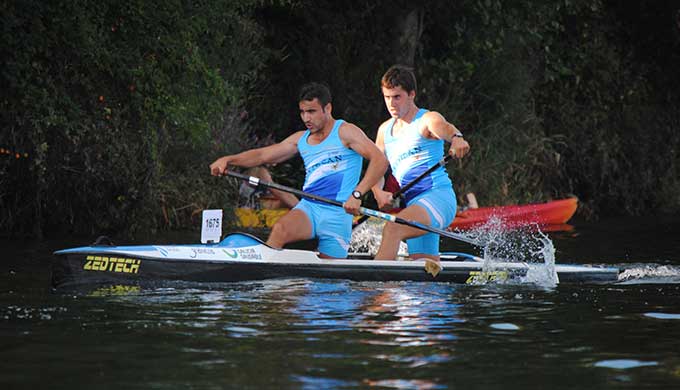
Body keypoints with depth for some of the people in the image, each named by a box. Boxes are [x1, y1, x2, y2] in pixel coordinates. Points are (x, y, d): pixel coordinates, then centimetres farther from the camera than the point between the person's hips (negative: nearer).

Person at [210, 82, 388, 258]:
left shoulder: (345, 132, 0)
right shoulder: (301, 139, 19)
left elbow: (380, 160, -12)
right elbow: (262, 155, 20)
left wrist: (357, 194, -25)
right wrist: (228, 160, 3)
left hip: (337, 213, -4)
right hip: (308, 208, 4)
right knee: (280, 230, -28)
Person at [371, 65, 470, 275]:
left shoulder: (427, 120, -2)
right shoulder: (385, 130, 19)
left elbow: (444, 128, -26)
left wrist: (456, 138, -51)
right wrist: (378, 192, -10)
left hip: (437, 196, -8)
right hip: (410, 204, 8)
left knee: (393, 228, -32)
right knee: (427, 268, 6)